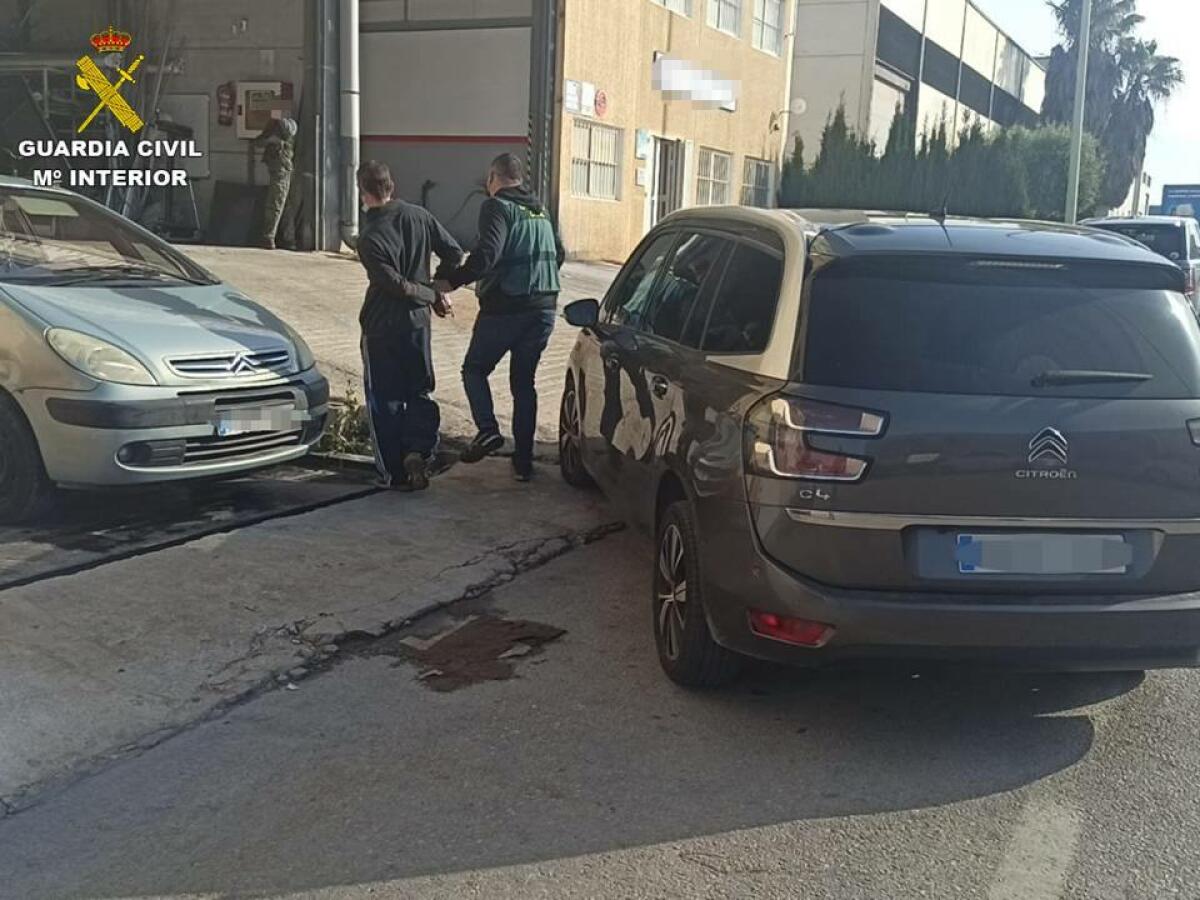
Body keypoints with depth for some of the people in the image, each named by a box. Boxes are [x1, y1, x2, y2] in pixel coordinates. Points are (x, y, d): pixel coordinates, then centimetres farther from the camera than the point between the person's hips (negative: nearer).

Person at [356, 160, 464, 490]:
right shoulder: (419, 216, -3)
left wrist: (432, 296, -3)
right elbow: (454, 253, 2)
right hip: (418, 322, 5)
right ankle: (418, 451, -3)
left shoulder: (370, 239, -18)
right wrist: (435, 291, 11)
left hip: (381, 328, -4)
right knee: (419, 393, 17)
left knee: (384, 400, 7)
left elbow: (397, 285, -18)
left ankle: (394, 471, 10)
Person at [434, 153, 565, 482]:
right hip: (544, 307, 6)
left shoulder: (497, 207, -8)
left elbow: (487, 253, -22)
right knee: (524, 381, 13)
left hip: (505, 307, -6)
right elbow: (558, 254, 21)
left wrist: (452, 282, -16)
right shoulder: (540, 211, 15)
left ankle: (488, 428, -8)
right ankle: (523, 459, 12)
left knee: (474, 369, 12)